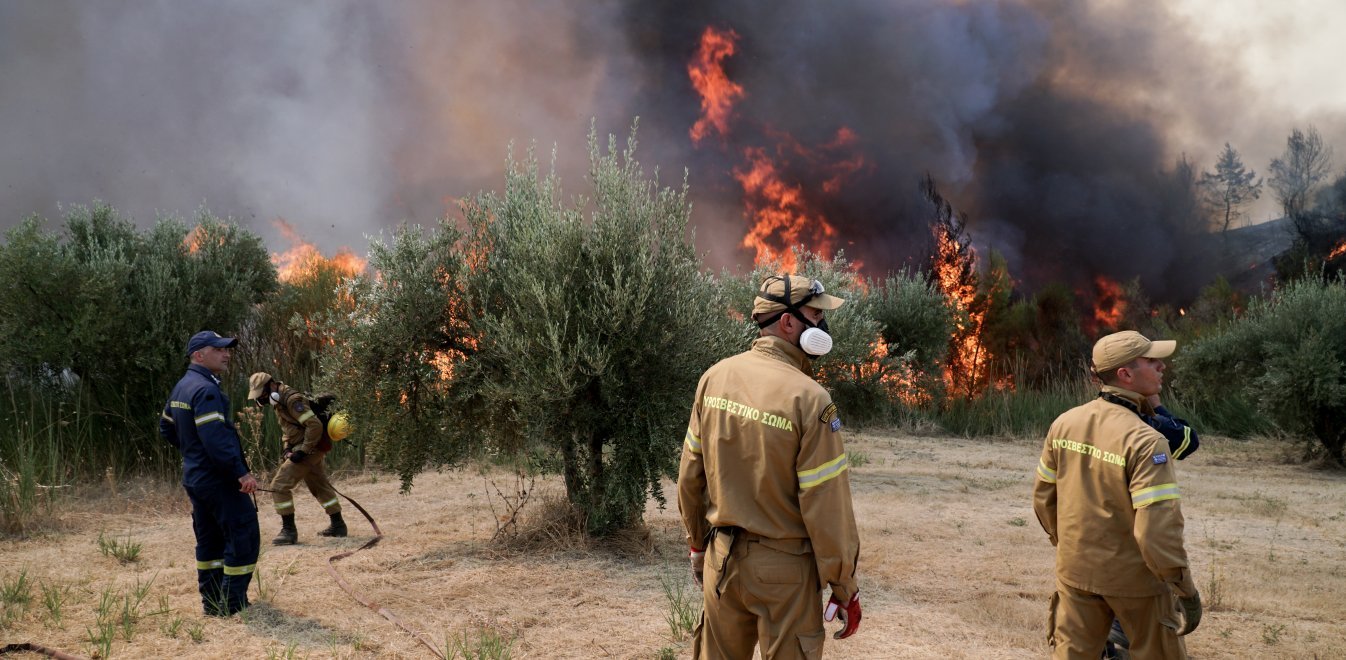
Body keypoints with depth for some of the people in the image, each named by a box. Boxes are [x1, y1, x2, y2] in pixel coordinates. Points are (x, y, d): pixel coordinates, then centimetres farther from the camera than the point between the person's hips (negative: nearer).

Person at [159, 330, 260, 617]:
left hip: (195, 478, 10)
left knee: (209, 539, 16)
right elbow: (216, 439, -28)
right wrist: (241, 473, -27)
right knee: (243, 537, -6)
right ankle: (233, 604, -6)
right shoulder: (205, 390, -19)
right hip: (218, 478, -10)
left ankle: (212, 603, 22)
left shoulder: (181, 388, 13)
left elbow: (166, 428, 25)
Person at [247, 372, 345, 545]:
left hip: (310, 448, -10)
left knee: (279, 485, -11)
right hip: (312, 449, 10)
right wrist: (288, 448, 7)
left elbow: (315, 425, -26)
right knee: (320, 486, 20)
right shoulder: (279, 402, 11)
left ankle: (289, 531, -7)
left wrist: (303, 451, -23)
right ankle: (337, 525, 31)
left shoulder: (292, 399, -20)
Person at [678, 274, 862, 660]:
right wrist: (845, 588, -6)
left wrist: (697, 543, 19)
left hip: (722, 556, 5)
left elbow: (690, 475, 6)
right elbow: (827, 508, -16)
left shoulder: (716, 377, -2)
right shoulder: (808, 399, -19)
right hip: (782, 568, -5)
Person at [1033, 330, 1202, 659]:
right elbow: (1157, 529, -25)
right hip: (1133, 577, -5)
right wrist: (1187, 590, -14)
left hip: (1076, 570, 5)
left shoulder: (1064, 424, -3)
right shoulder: (1145, 441, -22)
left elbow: (1043, 497, 6)